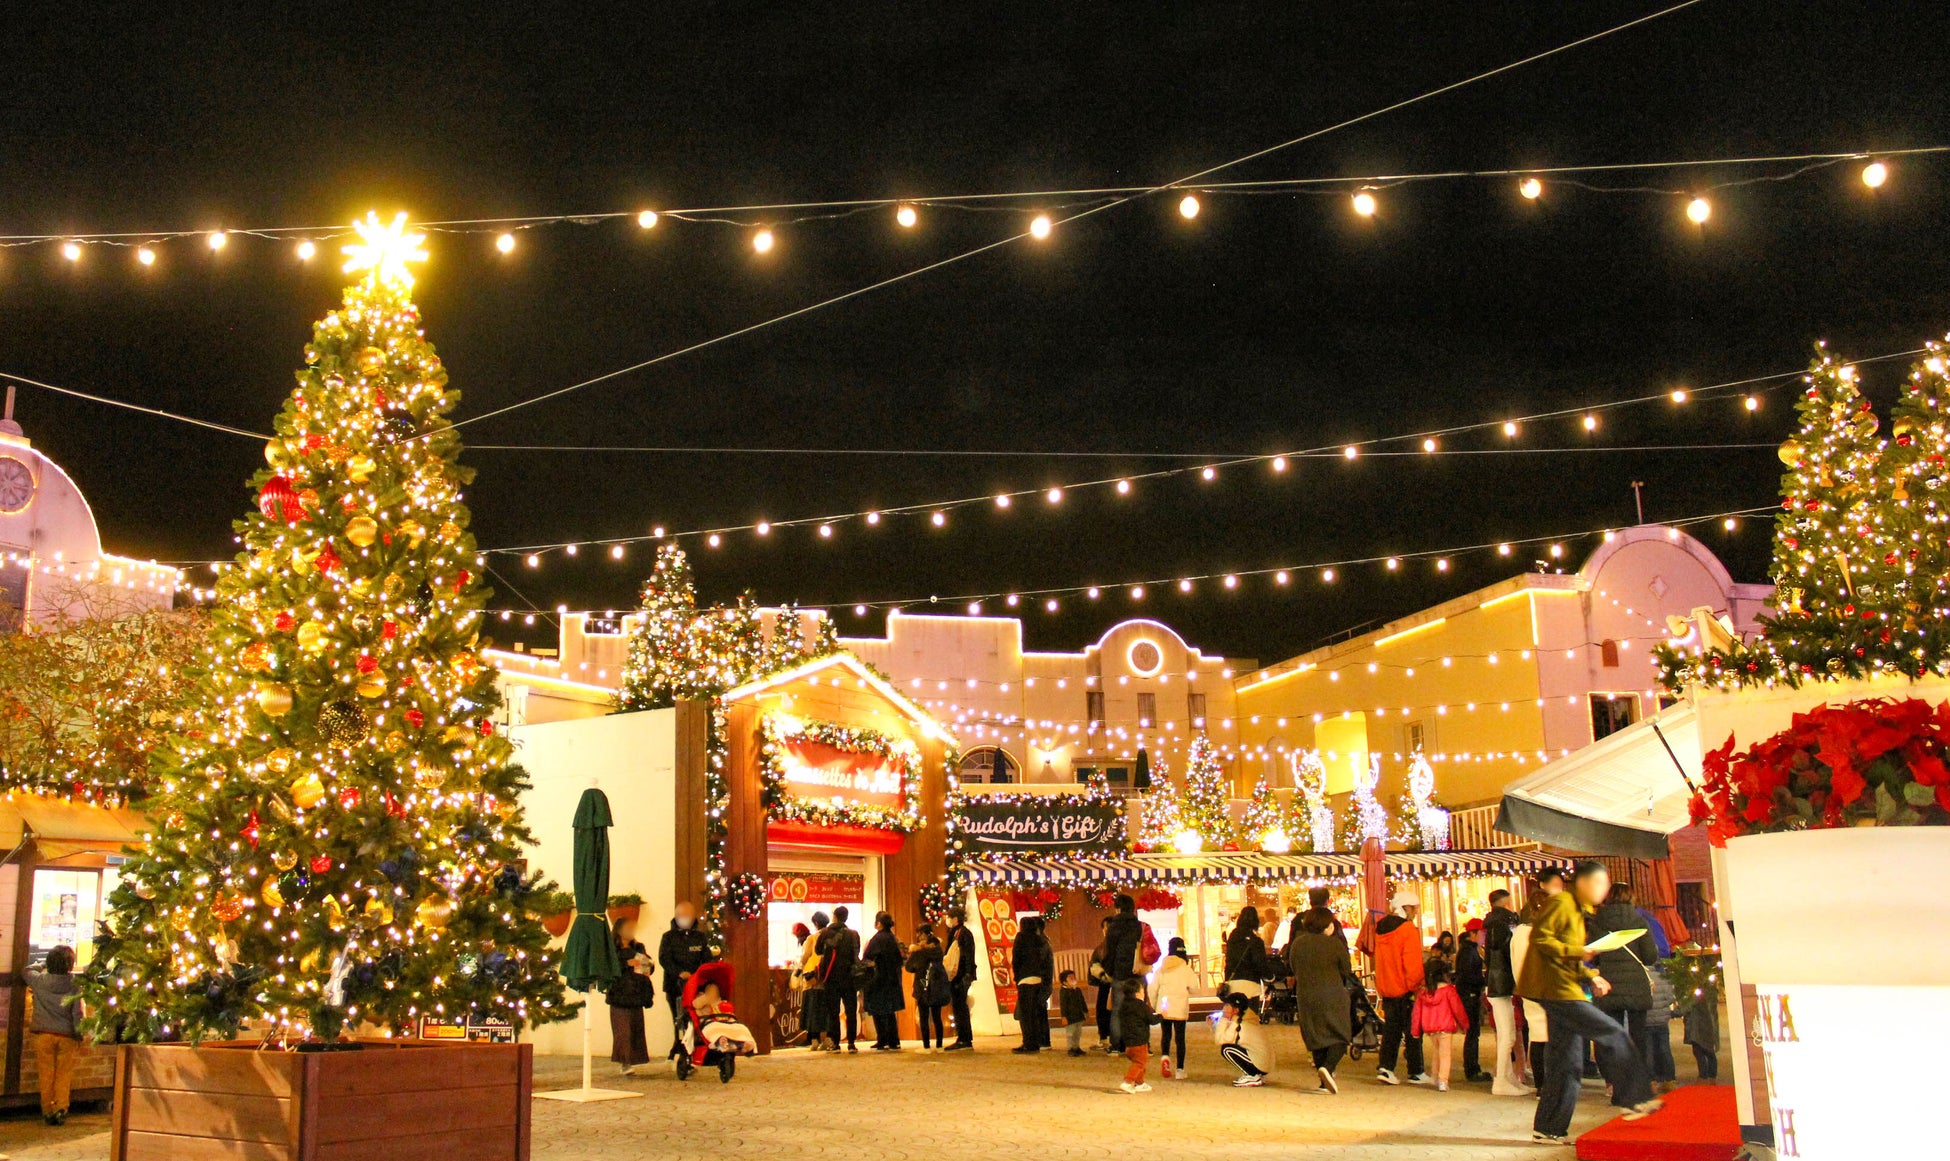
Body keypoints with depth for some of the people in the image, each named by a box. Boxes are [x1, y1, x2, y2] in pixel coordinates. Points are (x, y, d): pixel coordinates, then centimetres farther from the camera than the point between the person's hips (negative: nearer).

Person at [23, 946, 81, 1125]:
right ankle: (60, 1109, 1)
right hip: (66, 1036, -1)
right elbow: (77, 1012, -7)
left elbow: (25, 973, 20)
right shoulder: (74, 984, -7)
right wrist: (79, 1037, 0)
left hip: (44, 1035, 1)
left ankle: (48, 1111, 10)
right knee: (63, 1076, 7)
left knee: (46, 1075, 8)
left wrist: (43, 966, 27)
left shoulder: (40, 980, -3)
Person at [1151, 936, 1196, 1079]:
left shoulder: (1161, 968, 5)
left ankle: (1164, 1056, -13)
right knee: (1180, 1038, 5)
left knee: (1165, 1035, 15)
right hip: (1180, 1009, -2)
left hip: (1163, 1008, 2)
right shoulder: (1185, 968, -4)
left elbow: (1153, 988, 8)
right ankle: (1180, 1070, 3)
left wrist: (1153, 1005, 21)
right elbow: (1193, 987, -6)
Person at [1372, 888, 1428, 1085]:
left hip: (1386, 988, 6)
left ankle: (1386, 1067, 0)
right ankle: (1415, 1072, 9)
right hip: (1405, 990, -6)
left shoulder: (1380, 927, 8)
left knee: (1391, 1030, 10)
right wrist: (1417, 986, -10)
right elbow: (1412, 964, -18)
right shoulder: (1408, 929, -14)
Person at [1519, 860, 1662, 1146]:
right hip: (1557, 989, -10)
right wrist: (1577, 952, -23)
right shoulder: (1560, 903, -8)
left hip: (1564, 989, 10)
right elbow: (1539, 937, -19)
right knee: (1613, 1034, -13)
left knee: (1568, 1063, 8)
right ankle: (1634, 1099, -5)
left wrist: (1590, 977, 12)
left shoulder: (1578, 910, 22)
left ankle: (1547, 1130, 11)